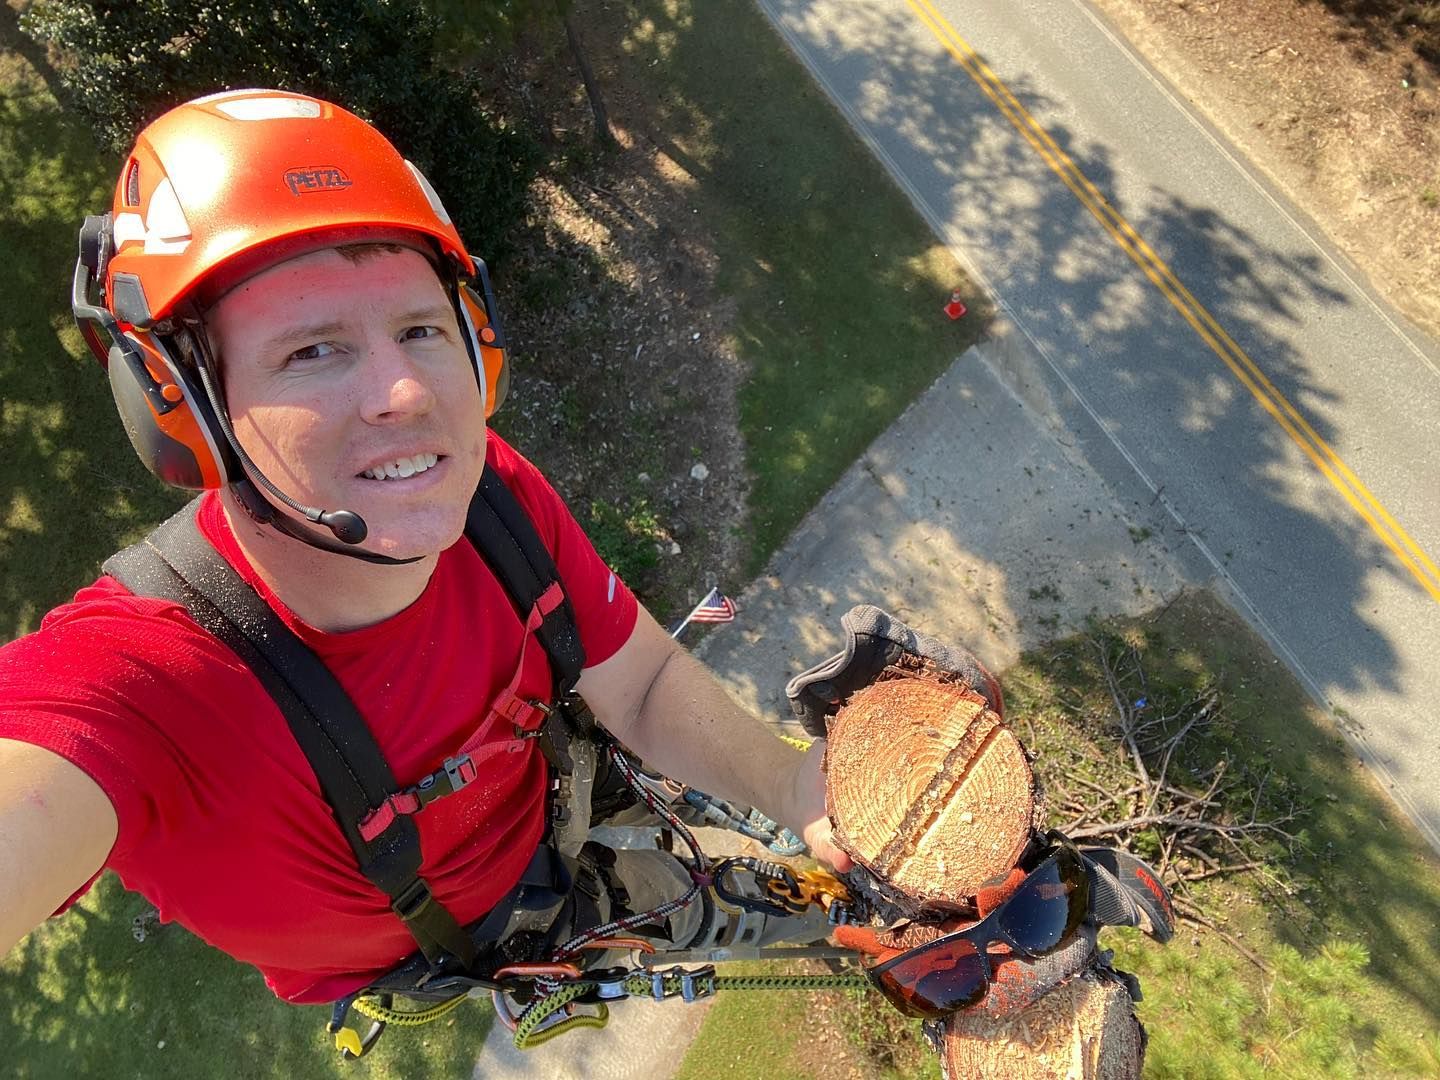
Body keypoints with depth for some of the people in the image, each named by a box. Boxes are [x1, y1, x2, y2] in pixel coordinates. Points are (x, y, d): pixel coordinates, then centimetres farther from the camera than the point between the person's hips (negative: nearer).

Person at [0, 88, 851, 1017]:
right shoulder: (125, 678, -38)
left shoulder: (496, 491, -26)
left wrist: (789, 781, -32)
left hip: (547, 837, 3)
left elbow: (640, 682, -17)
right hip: (388, 981, -2)